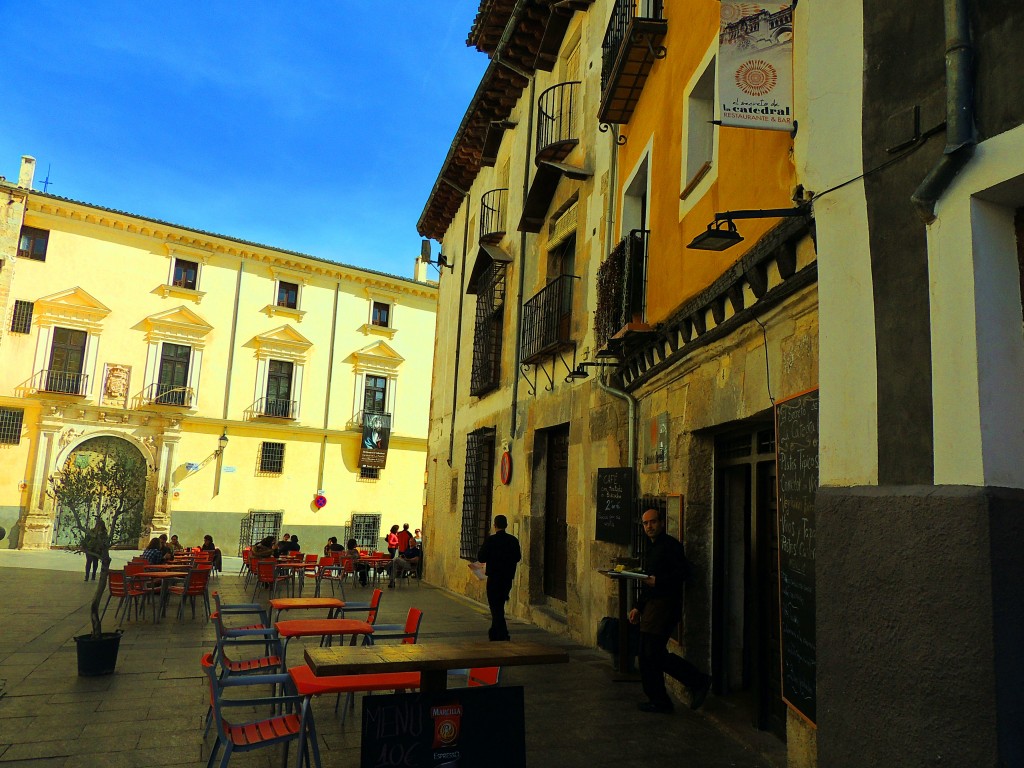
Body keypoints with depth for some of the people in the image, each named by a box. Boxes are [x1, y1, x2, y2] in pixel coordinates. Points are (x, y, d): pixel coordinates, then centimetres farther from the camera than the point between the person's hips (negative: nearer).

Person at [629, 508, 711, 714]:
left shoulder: (670, 544, -8)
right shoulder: (651, 549, 20)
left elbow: (684, 571, -18)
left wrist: (658, 581, -25)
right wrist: (638, 607, 21)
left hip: (666, 604, -9)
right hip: (652, 605, 10)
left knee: (655, 653, -12)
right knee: (647, 655, 8)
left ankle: (698, 681, 1)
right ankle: (658, 701, 16)